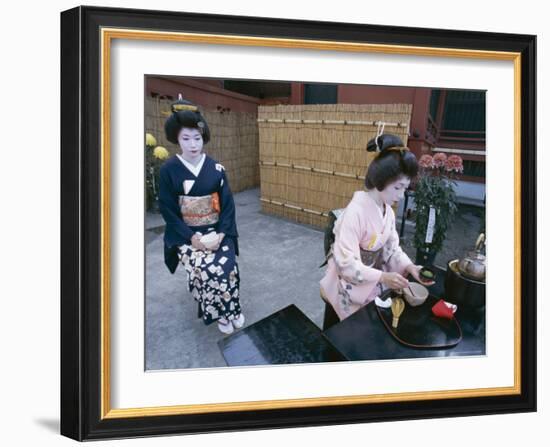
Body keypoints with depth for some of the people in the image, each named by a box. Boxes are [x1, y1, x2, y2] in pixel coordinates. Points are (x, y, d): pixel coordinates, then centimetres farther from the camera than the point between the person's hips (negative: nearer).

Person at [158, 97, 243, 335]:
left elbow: (228, 204, 1)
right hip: (186, 234, -1)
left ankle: (230, 309, 4)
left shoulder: (216, 168, 1)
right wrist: (191, 237, -15)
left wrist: (221, 233, -13)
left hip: (217, 231, 2)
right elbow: (168, 210, -5)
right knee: (206, 270, -25)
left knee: (226, 267, -23)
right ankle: (223, 313, -2)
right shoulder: (168, 170, -4)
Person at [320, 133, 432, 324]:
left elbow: (392, 246, 5)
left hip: (372, 284, 7)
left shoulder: (388, 211, -2)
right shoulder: (355, 212, -27)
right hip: (348, 288, -7)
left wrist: (409, 266, -13)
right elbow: (346, 263, -29)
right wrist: (382, 277, -34)